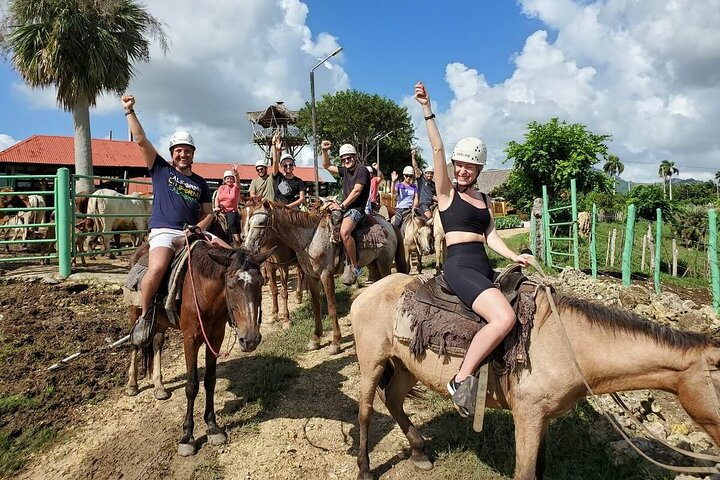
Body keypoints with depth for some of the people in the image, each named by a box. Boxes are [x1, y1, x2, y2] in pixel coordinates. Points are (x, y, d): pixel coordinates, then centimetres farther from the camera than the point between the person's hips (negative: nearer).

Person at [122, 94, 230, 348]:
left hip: (194, 232, 4)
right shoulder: (161, 170, 11)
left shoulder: (200, 183, 18)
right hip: (163, 232, -4)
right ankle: (145, 315, -9)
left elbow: (208, 214, 16)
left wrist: (197, 229, -3)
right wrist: (129, 111, -1)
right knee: (156, 269, -33)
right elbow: (141, 140, 3)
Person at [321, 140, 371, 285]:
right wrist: (324, 151, 14)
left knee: (344, 232, -34)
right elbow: (327, 166, 28)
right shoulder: (345, 170, 17)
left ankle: (354, 267, -24)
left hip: (356, 209, -10)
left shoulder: (362, 170, -6)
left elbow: (356, 191, -16)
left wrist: (342, 206, -19)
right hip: (345, 207, 10)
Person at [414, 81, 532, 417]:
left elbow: (490, 235, 12)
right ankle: (461, 379, -14)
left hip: (484, 266, 8)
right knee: (504, 318, -28)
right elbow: (437, 149, -9)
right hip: (460, 266, -8)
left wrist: (514, 257, -3)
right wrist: (427, 109, -16)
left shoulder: (484, 198, 19)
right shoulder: (446, 192, 1)